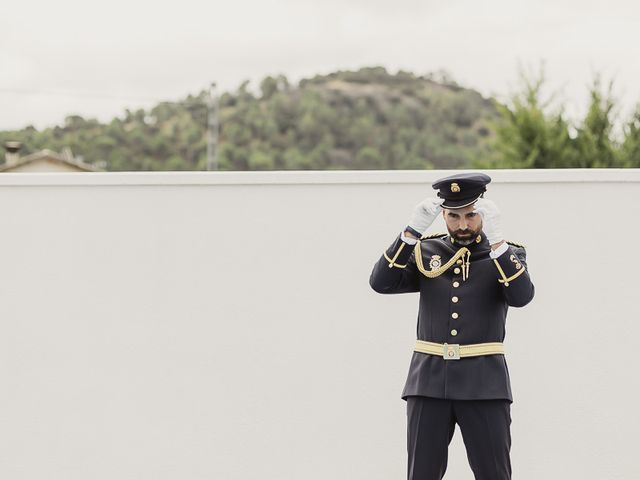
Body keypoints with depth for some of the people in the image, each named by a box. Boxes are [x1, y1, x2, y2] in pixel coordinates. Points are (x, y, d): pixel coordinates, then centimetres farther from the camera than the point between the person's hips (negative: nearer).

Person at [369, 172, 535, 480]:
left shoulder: (508, 255, 4)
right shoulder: (425, 252, 8)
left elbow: (522, 296, -16)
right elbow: (381, 282, -6)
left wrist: (496, 239, -24)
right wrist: (412, 230, -15)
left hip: (484, 384, -2)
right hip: (429, 382, 2)